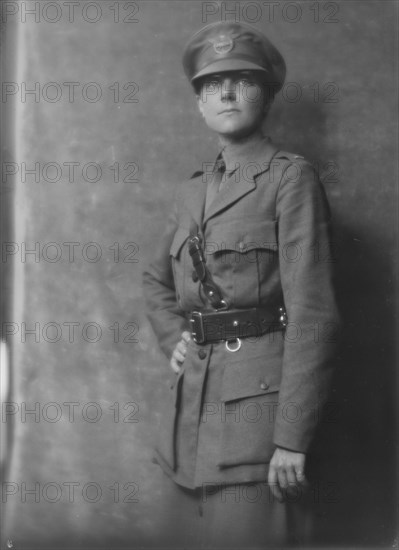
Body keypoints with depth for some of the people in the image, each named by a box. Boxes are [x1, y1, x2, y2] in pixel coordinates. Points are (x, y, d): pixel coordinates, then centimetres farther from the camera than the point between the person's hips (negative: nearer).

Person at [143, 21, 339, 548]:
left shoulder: (291, 177, -5)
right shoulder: (193, 191, 15)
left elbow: (312, 313, -13)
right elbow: (156, 280, 32)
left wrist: (292, 440, -18)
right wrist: (174, 340, 11)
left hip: (257, 398, -7)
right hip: (190, 400, 7)